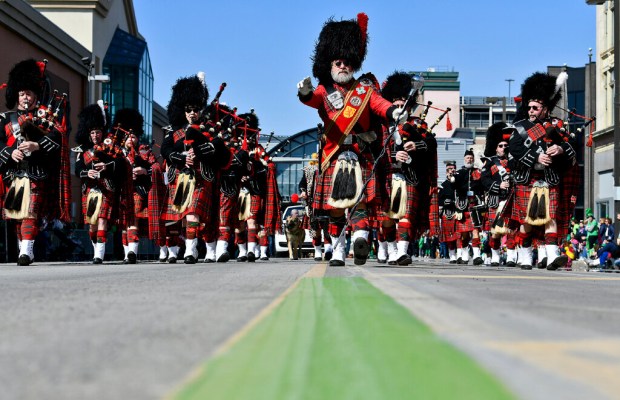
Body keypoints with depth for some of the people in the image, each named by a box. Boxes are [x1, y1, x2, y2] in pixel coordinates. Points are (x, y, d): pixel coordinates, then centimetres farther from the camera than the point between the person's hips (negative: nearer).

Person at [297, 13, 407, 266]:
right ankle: (338, 252, 13)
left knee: (359, 200, -14)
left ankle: (360, 239, -32)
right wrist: (304, 92, -39)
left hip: (360, 156, -1)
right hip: (333, 157, 1)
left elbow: (379, 103, -8)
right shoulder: (325, 90, 11)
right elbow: (312, 98, -12)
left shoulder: (364, 88, 12)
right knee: (335, 208, 4)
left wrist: (394, 112, -32)